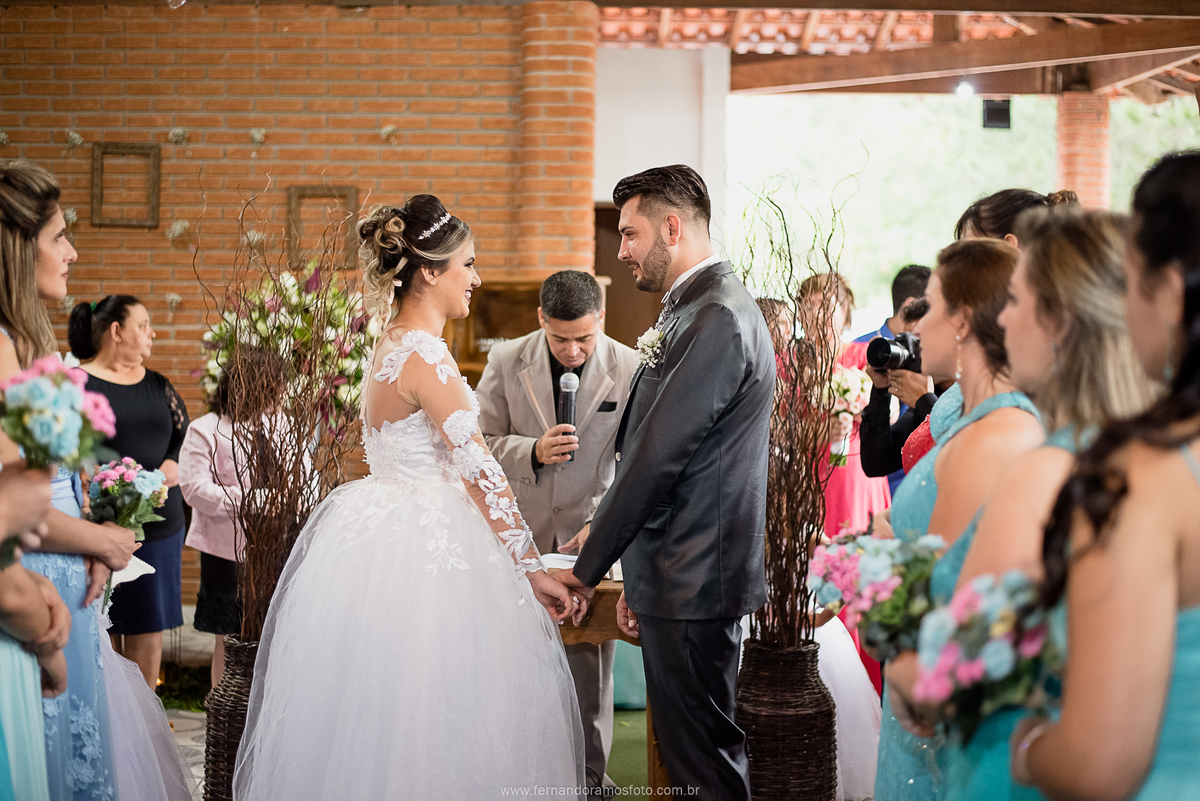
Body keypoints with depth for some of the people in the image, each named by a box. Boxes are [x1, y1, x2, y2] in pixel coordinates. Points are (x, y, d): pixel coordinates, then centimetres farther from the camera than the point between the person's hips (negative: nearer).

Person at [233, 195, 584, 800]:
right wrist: (532, 569, -15)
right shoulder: (425, 355, -17)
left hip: (385, 539, 10)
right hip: (419, 554, -10)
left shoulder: (394, 344, 13)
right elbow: (481, 472, -18)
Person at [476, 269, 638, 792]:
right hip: (520, 529, 1)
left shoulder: (629, 370, -8)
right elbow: (480, 443, 0)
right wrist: (532, 452, -20)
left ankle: (590, 771, 18)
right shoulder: (506, 362, -4)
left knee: (589, 661, 3)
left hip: (591, 533, -1)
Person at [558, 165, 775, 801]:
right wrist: (638, 581, 19)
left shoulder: (718, 319, -17)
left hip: (692, 581, -10)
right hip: (680, 578, 10)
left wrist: (587, 567, -13)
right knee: (689, 749, 16)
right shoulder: (695, 310, 16)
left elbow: (660, 457, -20)